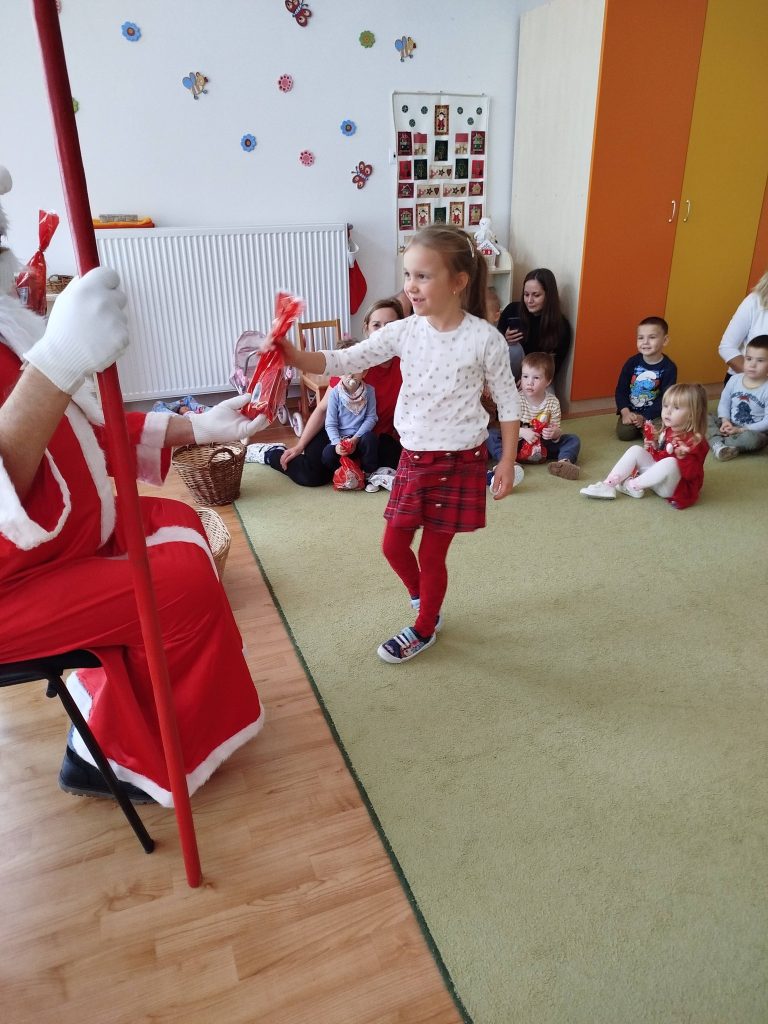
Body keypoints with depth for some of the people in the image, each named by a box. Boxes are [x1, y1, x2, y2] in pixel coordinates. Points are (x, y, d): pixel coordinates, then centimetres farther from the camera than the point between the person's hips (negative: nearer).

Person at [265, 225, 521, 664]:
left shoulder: (485, 338, -13)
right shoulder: (403, 332, -4)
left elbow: (509, 402, -5)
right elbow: (344, 362, -8)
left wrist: (507, 462, -6)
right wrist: (295, 356, -25)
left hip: (461, 461, -4)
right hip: (413, 458, 5)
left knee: (432, 552, 6)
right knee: (394, 545, 11)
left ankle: (424, 629, 31)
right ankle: (426, 602, 41)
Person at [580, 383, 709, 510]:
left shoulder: (696, 441, -19)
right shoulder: (666, 432, 6)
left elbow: (691, 475, -25)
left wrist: (683, 457, -41)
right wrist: (653, 447, 2)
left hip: (674, 487, -8)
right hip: (657, 475, 8)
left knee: (670, 463, -38)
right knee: (635, 450, -1)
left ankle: (633, 485, -18)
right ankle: (608, 485, -16)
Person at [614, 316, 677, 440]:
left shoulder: (669, 368, -11)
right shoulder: (632, 362, -4)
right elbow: (621, 390, -2)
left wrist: (644, 417, -20)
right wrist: (625, 412, -17)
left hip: (654, 414, -2)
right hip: (631, 411, 2)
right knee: (623, 433, -20)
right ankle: (638, 427, 13)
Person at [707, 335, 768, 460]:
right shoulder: (734, 379, -2)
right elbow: (724, 403, 5)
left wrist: (741, 430, -21)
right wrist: (725, 421, -14)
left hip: (754, 432, -5)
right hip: (731, 426, 5)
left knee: (752, 439, -39)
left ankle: (716, 441, -26)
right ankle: (718, 445, -32)